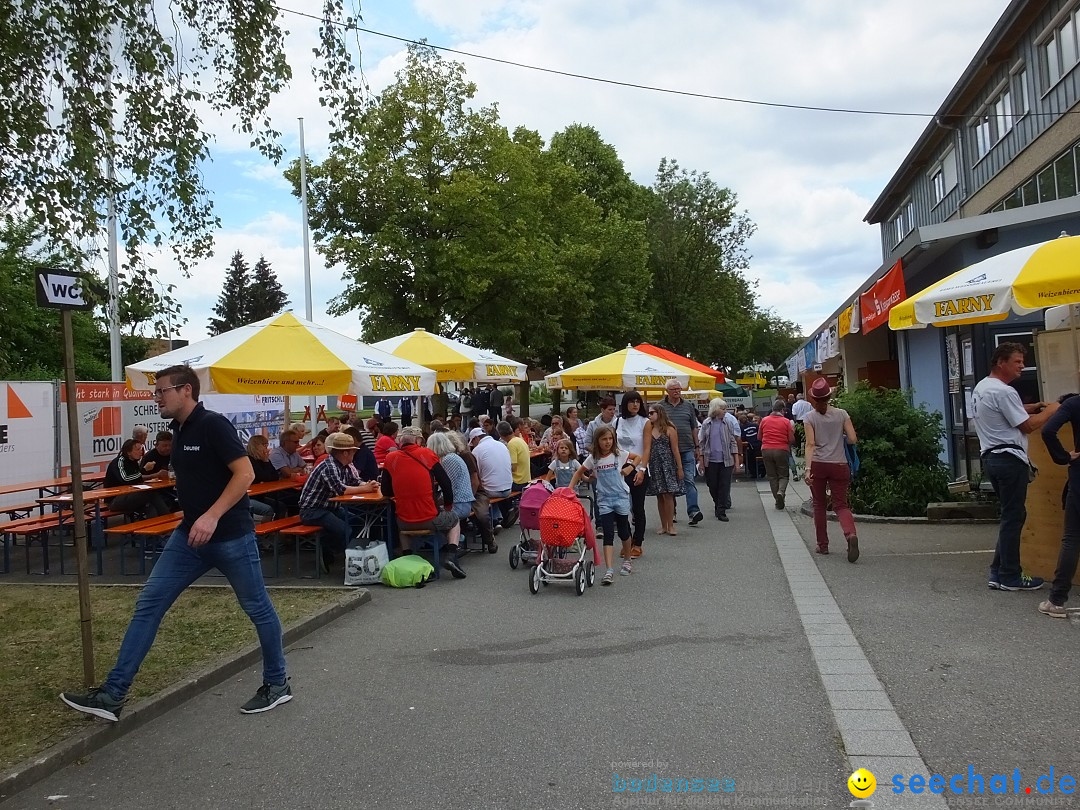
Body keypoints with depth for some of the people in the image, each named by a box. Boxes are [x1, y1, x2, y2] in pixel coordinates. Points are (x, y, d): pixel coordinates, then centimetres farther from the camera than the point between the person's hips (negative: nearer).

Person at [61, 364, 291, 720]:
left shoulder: (213, 425, -15)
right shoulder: (179, 430, 10)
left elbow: (245, 473, -22)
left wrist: (212, 516, -28)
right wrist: (195, 519, 19)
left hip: (230, 535, -8)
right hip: (189, 534, 8)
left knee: (257, 608, 6)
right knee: (148, 604, 3)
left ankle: (277, 683, 22)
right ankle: (113, 694, 8)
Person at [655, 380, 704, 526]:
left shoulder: (688, 406, 11)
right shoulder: (660, 406, 3)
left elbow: (694, 428, 15)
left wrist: (697, 447, 13)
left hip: (687, 449, 1)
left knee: (689, 480, -7)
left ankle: (693, 511, -12)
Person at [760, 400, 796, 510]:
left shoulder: (764, 420, 2)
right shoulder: (786, 421, -5)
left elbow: (759, 436, 12)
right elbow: (792, 440, -5)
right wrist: (792, 429, 13)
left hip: (766, 450, 2)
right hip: (782, 450, -2)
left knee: (772, 476, 10)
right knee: (783, 475, 10)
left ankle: (778, 502, 10)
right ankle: (781, 492, -18)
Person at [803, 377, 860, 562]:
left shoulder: (809, 417, -3)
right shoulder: (842, 414, 1)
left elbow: (810, 444, -12)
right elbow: (853, 439, -3)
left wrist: (808, 468, -16)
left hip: (818, 465, 0)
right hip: (839, 465, 1)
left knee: (819, 505, 13)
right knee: (841, 504, 4)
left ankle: (822, 545, 18)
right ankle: (851, 534, -23)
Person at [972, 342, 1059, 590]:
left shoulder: (981, 388, 15)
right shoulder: (1003, 391, -16)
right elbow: (1027, 425, -13)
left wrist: (1036, 406, 14)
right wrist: (1050, 411, 2)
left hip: (991, 457, 10)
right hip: (1009, 458, -10)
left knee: (1011, 516, 16)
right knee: (1013, 517, -2)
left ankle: (998, 573, 18)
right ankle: (1010, 578, 4)